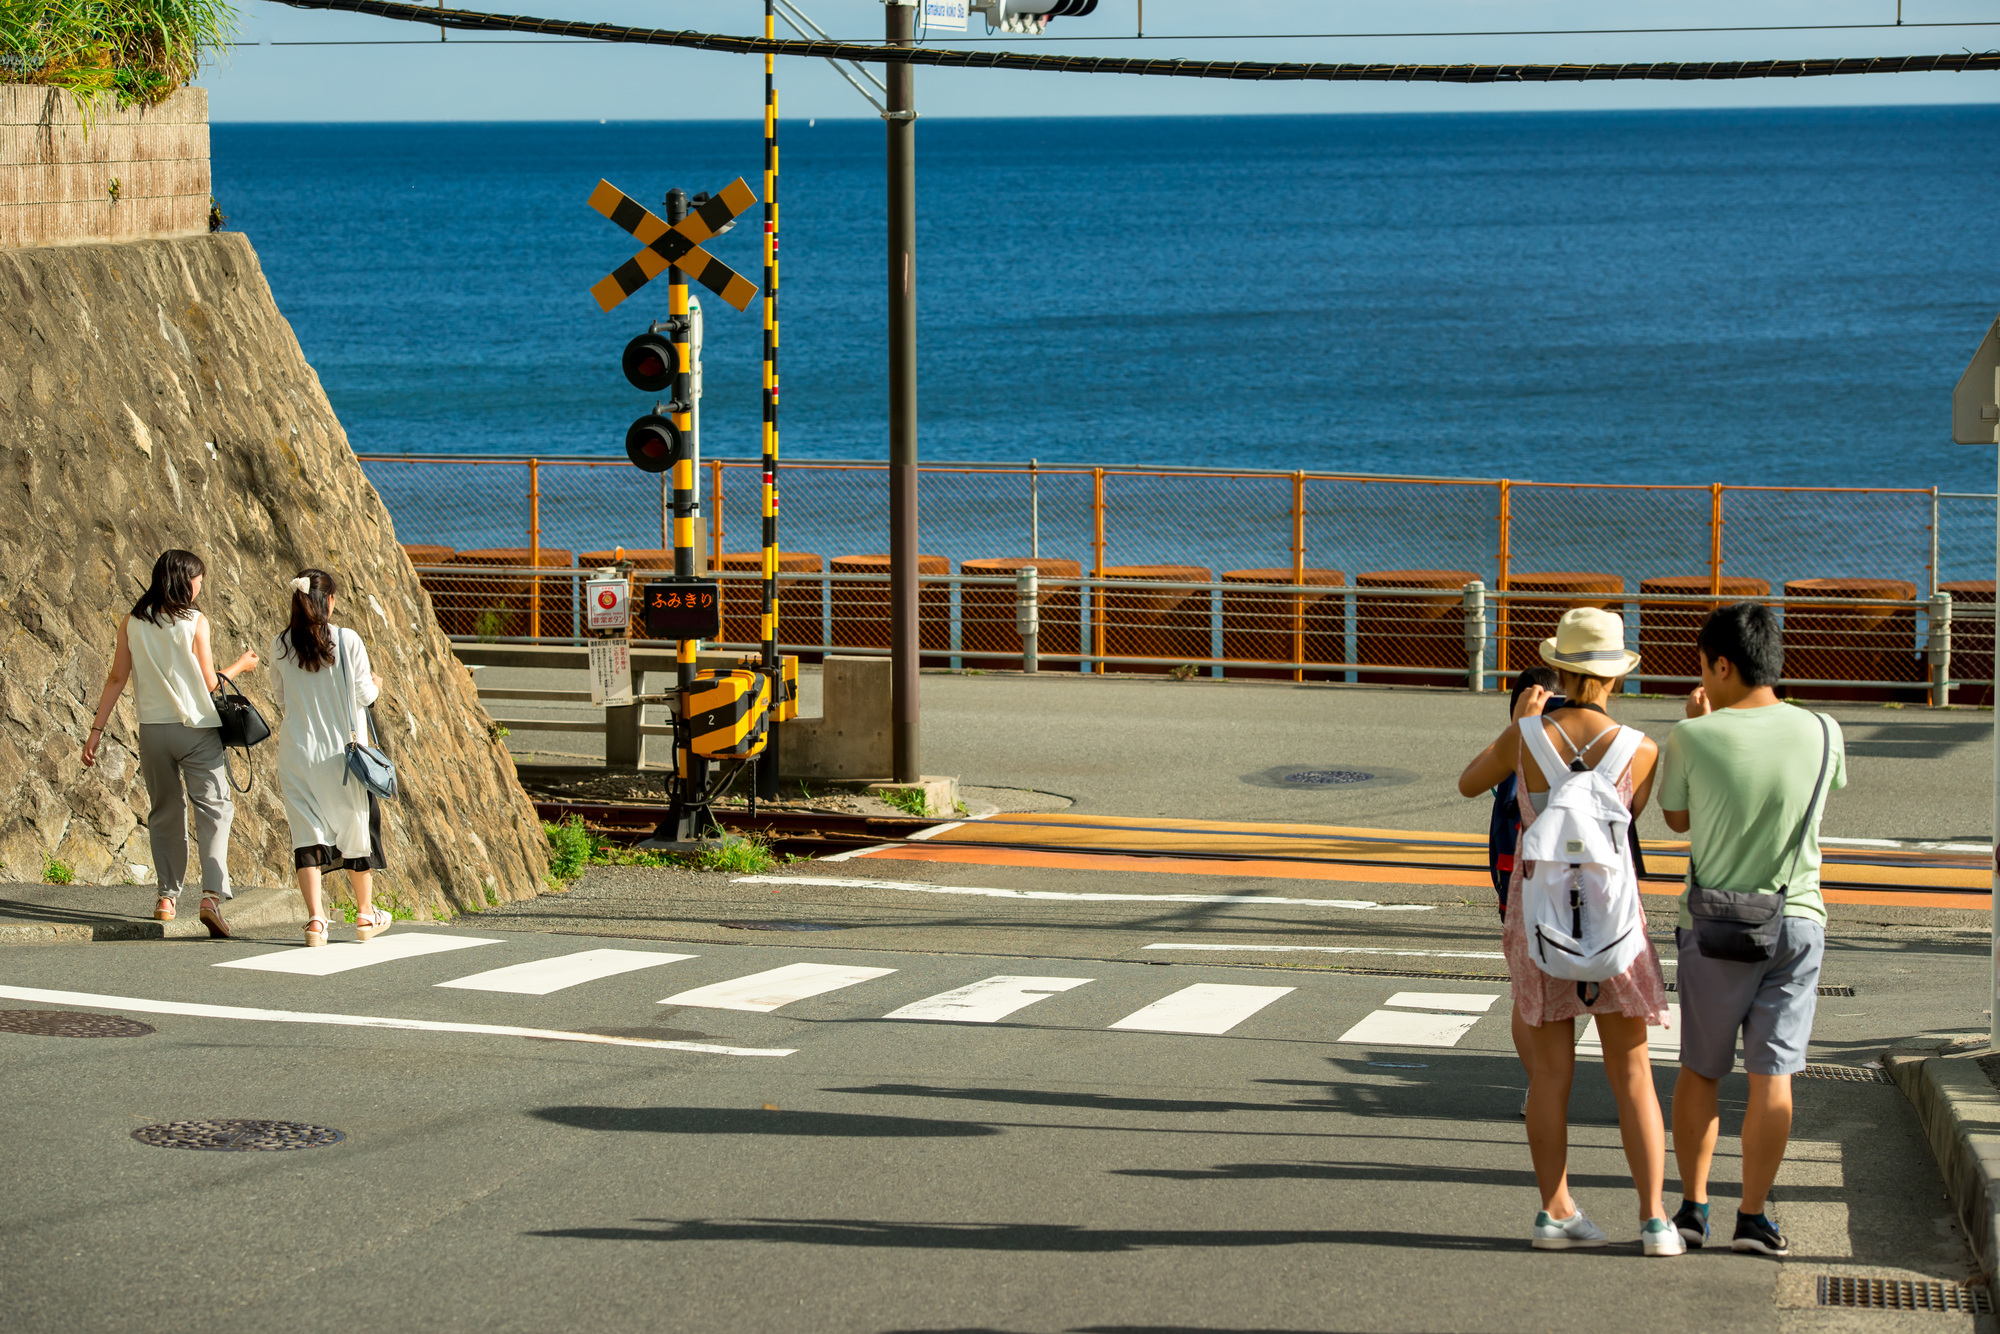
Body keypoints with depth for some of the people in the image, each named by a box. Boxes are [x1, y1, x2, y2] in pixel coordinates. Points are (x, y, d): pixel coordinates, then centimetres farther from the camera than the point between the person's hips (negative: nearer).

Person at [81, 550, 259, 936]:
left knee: (164, 813, 17)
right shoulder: (195, 622, -7)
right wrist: (240, 666, 14)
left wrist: (96, 730, 7)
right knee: (214, 808, -2)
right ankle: (212, 893, -18)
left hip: (153, 729, 4)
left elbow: (117, 678, 3)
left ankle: (167, 896, 16)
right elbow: (208, 684, -4)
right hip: (197, 729, -4)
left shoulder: (132, 624, 3)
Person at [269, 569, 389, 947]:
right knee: (355, 827, 14)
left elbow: (280, 696, 8)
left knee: (307, 831, 3)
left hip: (297, 752, 1)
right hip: (341, 751, -1)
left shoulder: (281, 645, -3)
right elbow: (363, 696, -4)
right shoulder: (348, 641, -11)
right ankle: (366, 915, 26)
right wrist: (375, 685, 18)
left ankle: (315, 918, -9)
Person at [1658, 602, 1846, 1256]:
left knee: (1698, 1069, 14)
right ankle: (1753, 1216, 7)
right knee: (1772, 1075, 4)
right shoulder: (1823, 733, -5)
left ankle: (1693, 1207, 17)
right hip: (1797, 919, 1)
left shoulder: (1692, 738, -12)